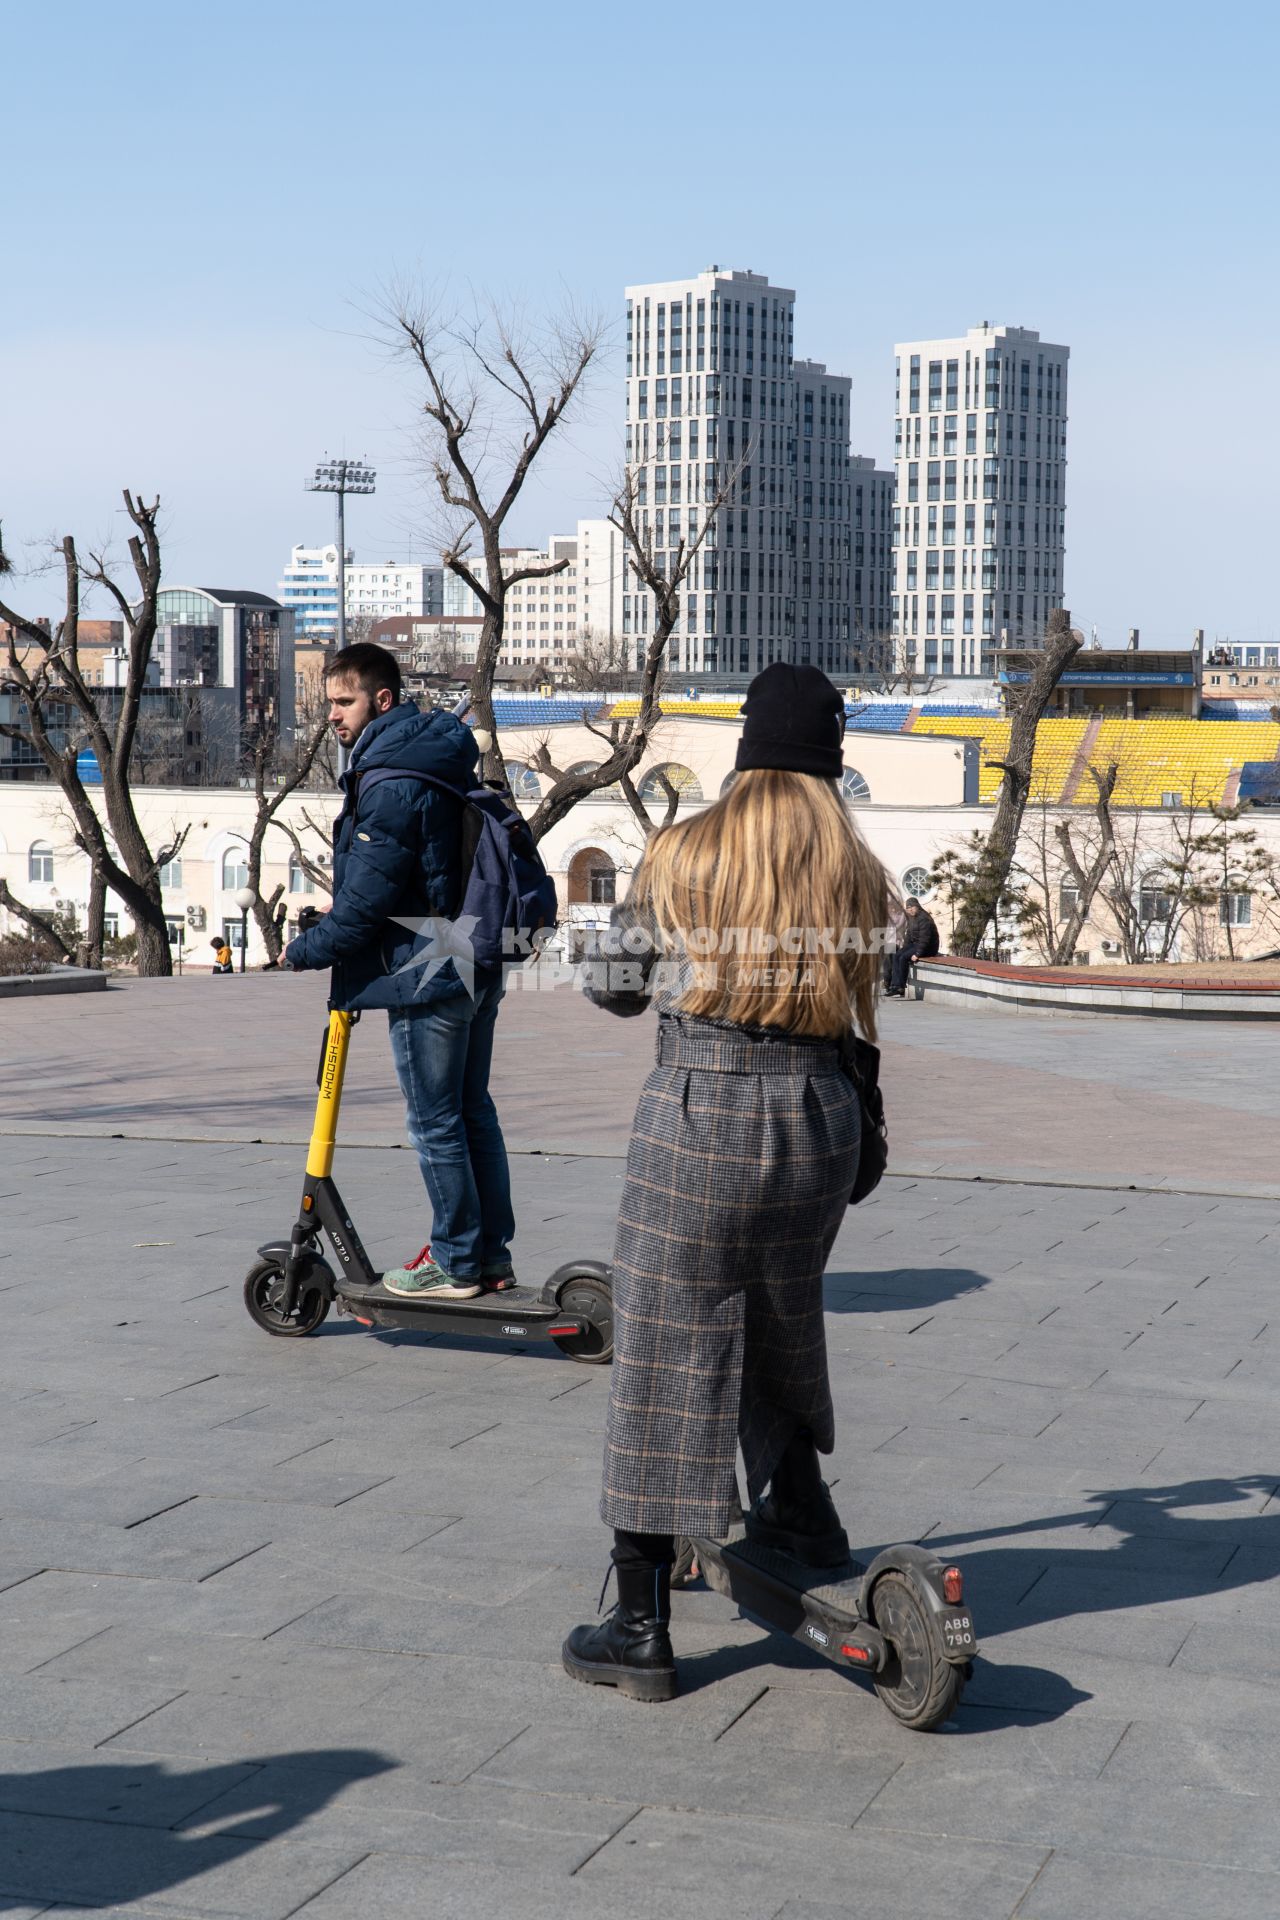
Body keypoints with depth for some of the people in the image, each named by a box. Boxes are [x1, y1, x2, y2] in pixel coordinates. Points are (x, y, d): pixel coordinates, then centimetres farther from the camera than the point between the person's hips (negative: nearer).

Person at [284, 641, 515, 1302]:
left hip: (426, 974, -10)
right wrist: (345, 906, 19)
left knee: (435, 1123, 0)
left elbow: (366, 899, -18)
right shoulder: (436, 761, 12)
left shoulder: (391, 784, -19)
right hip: (475, 965, 10)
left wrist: (306, 949, -4)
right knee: (473, 1111, 15)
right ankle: (493, 1257, 21)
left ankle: (456, 1264, 8)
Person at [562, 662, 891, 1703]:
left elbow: (614, 990, 6)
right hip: (818, 1122, 4)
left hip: (694, 1124, -4)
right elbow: (858, 1004, 8)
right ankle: (800, 1511, 45)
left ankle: (642, 1628, 5)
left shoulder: (682, 855, -4)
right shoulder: (858, 874, 4)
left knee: (669, 1356, 1)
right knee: (784, 1326, 27)